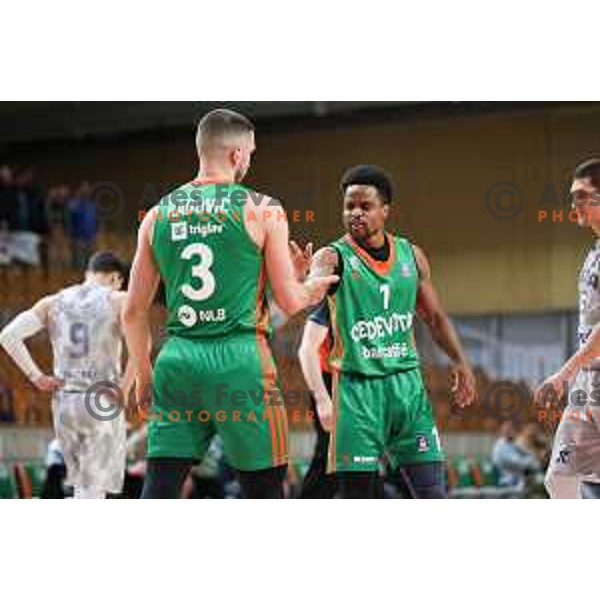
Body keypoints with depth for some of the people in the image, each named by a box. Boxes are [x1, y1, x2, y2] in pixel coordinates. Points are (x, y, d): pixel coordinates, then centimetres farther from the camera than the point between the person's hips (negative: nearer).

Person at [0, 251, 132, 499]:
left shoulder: (53, 302, 10)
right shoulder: (119, 300, 0)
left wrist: (36, 377, 2)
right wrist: (124, 388, -10)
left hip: (63, 402, 4)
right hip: (103, 404, -4)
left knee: (82, 483, 19)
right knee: (94, 488, -4)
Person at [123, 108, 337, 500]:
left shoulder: (157, 216, 10)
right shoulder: (262, 210, -1)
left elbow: (134, 312, 13)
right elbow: (291, 302, 1)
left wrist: (144, 375, 26)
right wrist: (318, 286, 24)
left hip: (179, 358, 3)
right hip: (240, 357, -3)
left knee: (160, 487, 3)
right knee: (264, 487, 8)